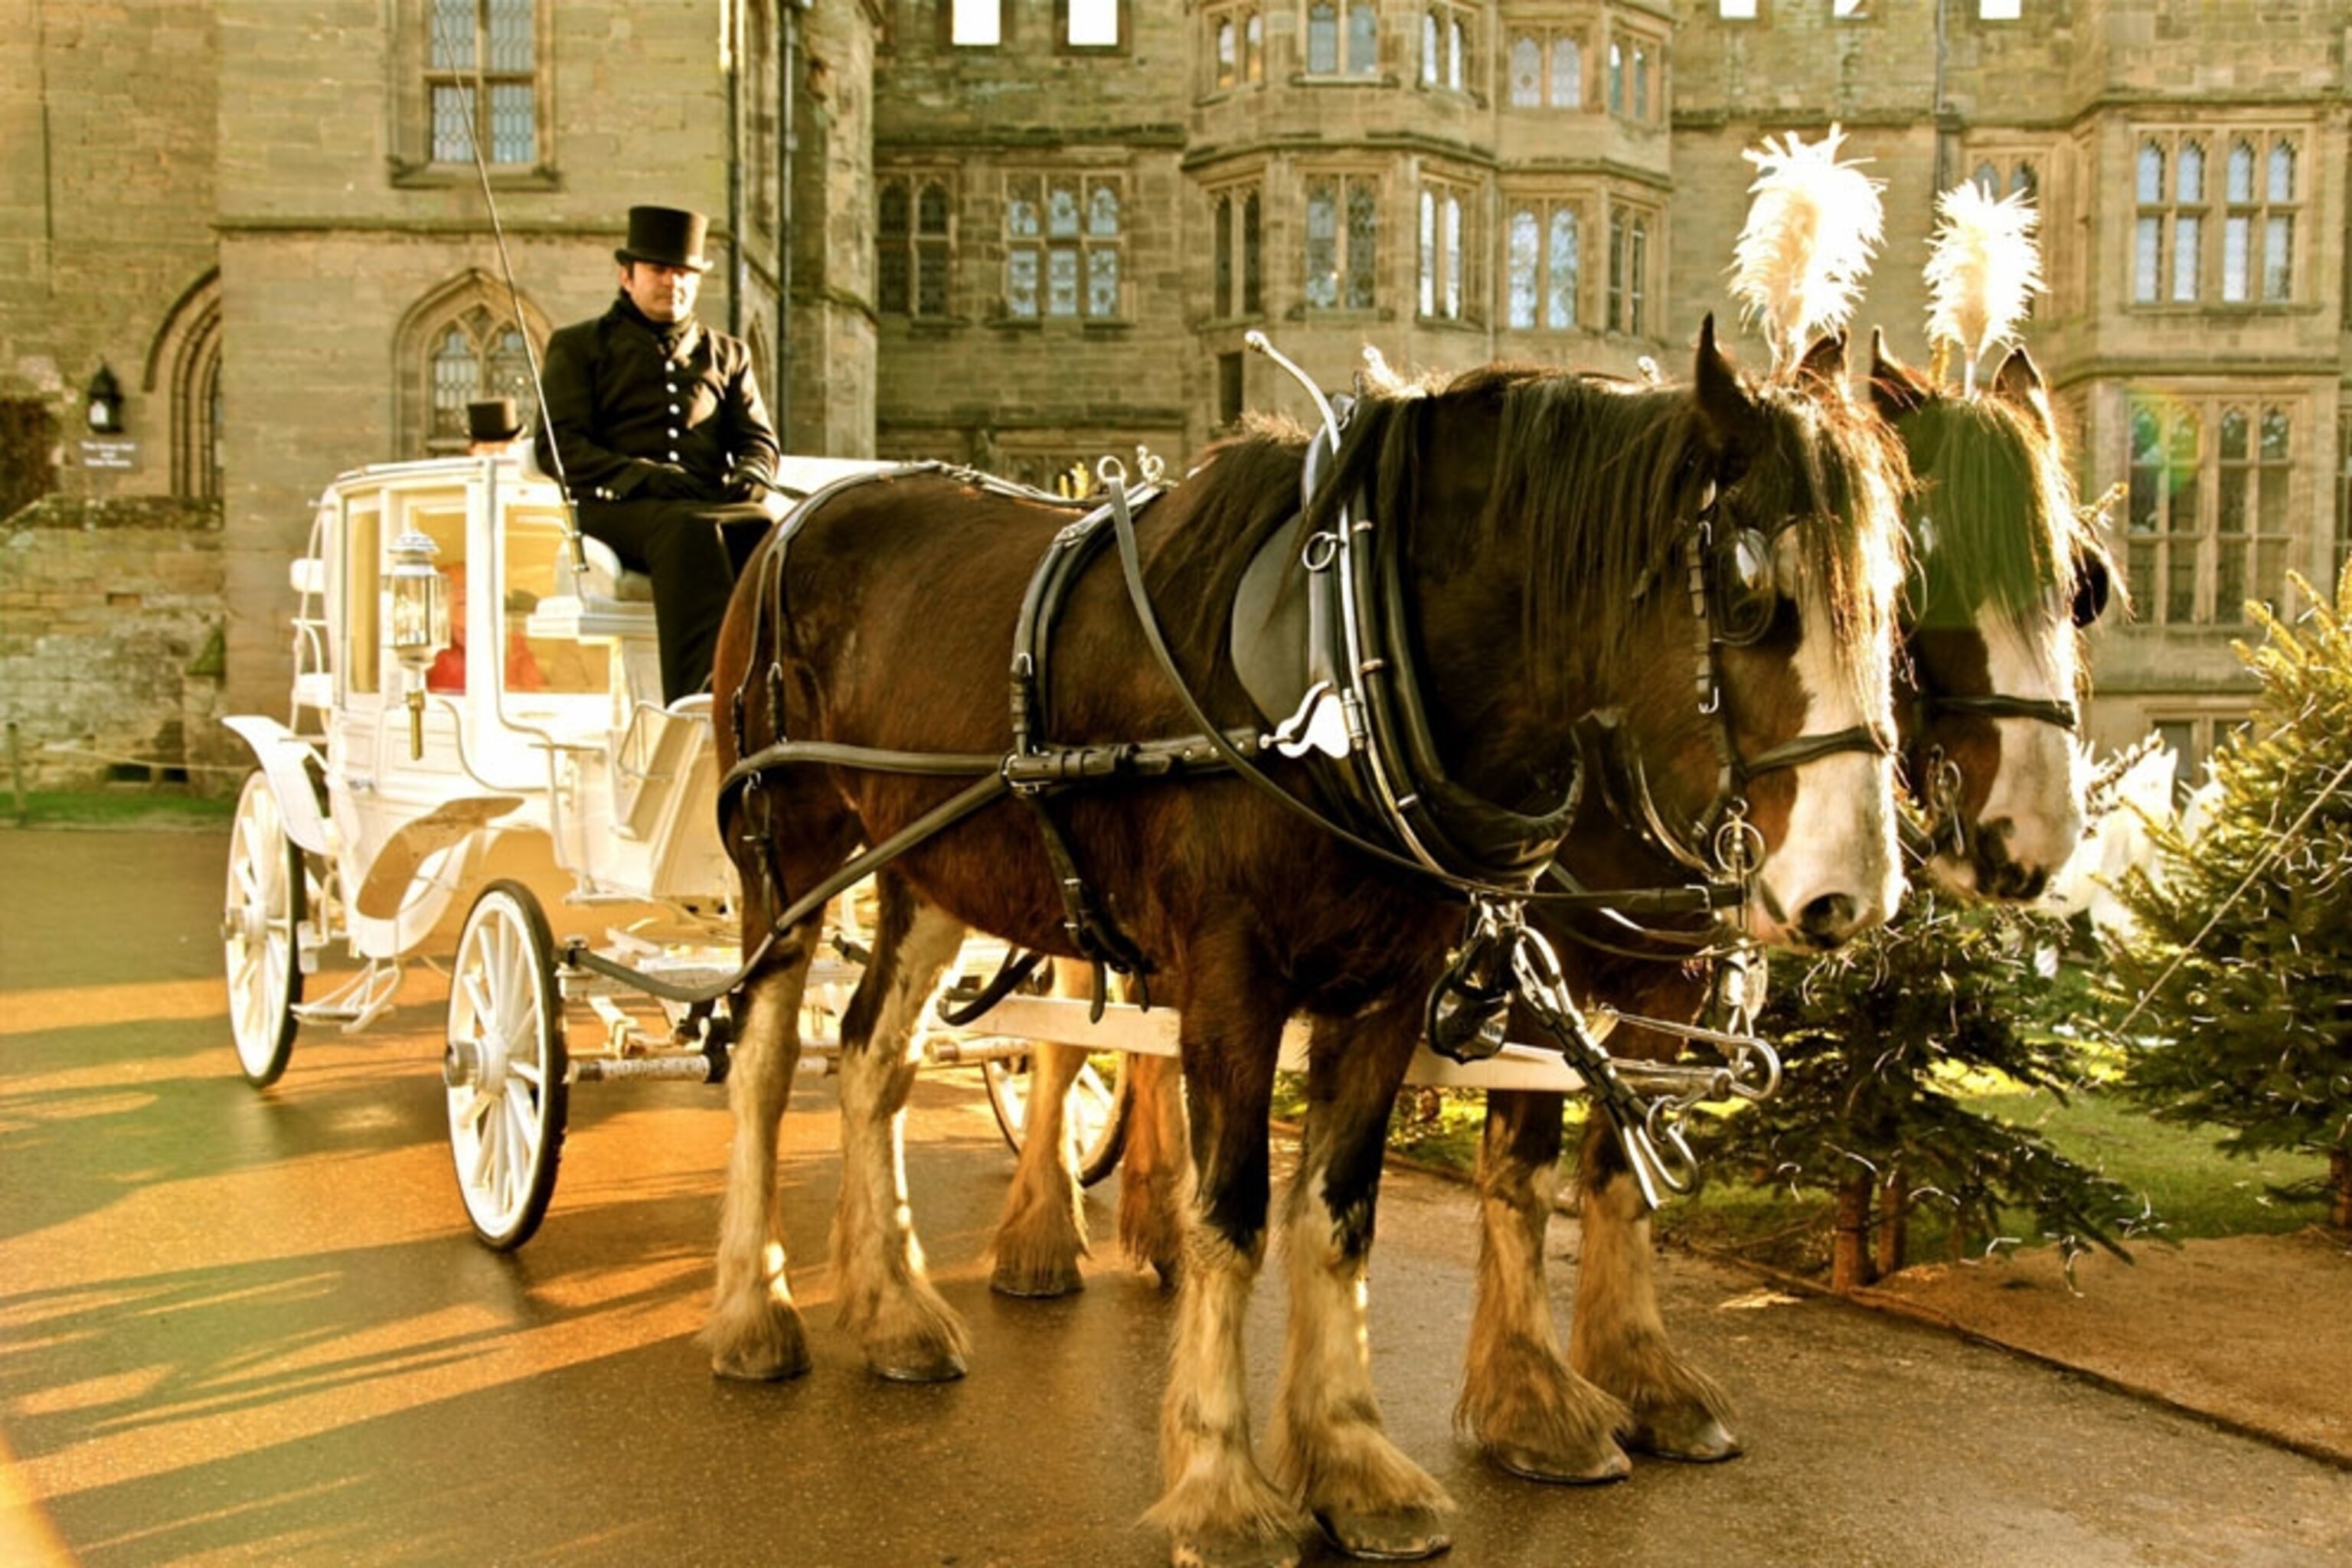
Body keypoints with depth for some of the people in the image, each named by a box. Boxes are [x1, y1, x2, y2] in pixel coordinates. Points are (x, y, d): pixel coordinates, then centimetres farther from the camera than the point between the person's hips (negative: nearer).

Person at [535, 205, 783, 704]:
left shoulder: (727, 354, 30)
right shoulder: (578, 346, 19)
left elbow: (760, 441, 23)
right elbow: (559, 446, 5)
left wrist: (746, 478, -4)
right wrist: (643, 477, -13)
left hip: (714, 499, 3)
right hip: (617, 507, -3)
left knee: (774, 522, -35)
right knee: (689, 528, -40)